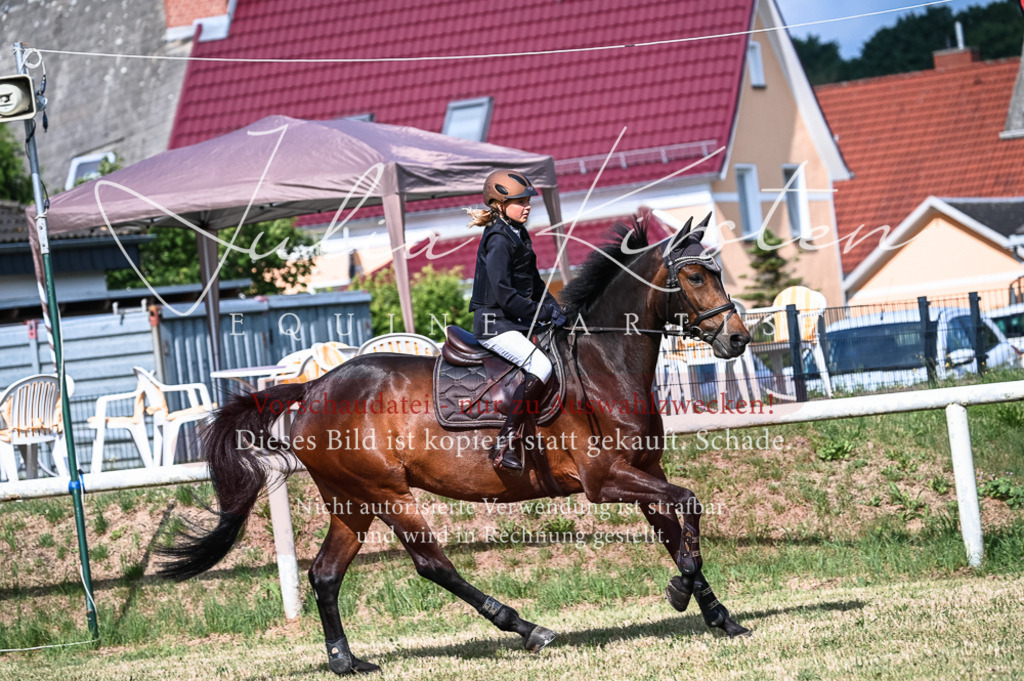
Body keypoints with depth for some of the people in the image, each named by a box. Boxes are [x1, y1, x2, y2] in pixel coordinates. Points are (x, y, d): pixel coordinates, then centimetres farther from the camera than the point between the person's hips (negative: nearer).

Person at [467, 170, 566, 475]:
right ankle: (505, 444, -30)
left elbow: (533, 283, 24)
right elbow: (504, 295, -23)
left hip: (517, 322, 10)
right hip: (495, 324, -10)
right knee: (541, 366, -27)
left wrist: (553, 307, 9)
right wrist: (543, 313, -17)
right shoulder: (498, 240, -15)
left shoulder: (519, 234, 15)